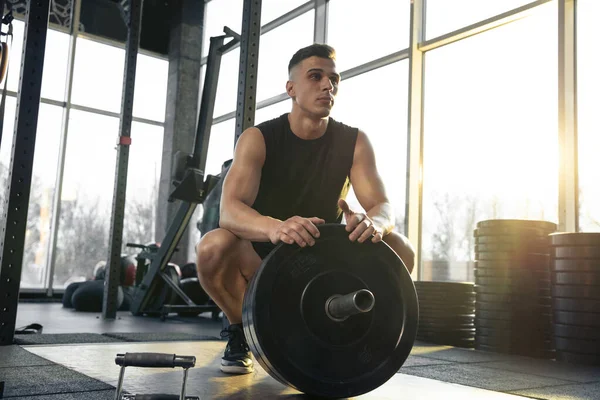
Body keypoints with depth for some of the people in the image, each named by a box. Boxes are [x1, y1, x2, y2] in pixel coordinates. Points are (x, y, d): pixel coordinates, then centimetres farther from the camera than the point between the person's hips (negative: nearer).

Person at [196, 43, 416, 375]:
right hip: (262, 257, -2)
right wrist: (274, 227, -54)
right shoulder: (257, 138, -16)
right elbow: (229, 209, -30)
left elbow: (383, 205, -17)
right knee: (212, 247, -34)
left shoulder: (354, 142, -8)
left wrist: (373, 222, -44)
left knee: (400, 251, -22)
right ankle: (241, 332, -4)